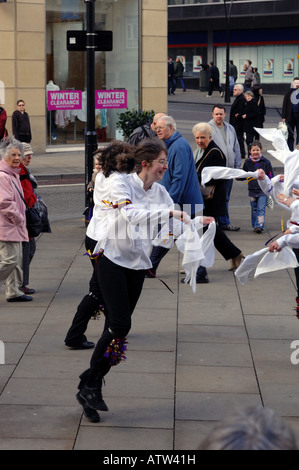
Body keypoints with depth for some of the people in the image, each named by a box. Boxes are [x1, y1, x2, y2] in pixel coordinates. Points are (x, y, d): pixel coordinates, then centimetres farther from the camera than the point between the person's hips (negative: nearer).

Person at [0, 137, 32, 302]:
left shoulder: (14, 174, 16)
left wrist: (20, 218, 17)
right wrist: (18, 218, -14)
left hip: (14, 226, 10)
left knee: (16, 259, 13)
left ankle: (13, 292, 20)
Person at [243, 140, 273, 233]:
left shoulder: (265, 162, -2)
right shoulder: (247, 162, 5)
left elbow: (271, 176, 3)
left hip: (263, 190, -3)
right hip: (252, 190, 3)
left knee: (261, 208, -10)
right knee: (254, 209, 10)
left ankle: (259, 226, -15)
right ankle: (255, 226, 17)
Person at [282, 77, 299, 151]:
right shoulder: (289, 93, 5)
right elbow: (284, 105, 5)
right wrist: (283, 116, 0)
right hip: (290, 116, 1)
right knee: (290, 134, 6)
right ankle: (290, 149, 12)